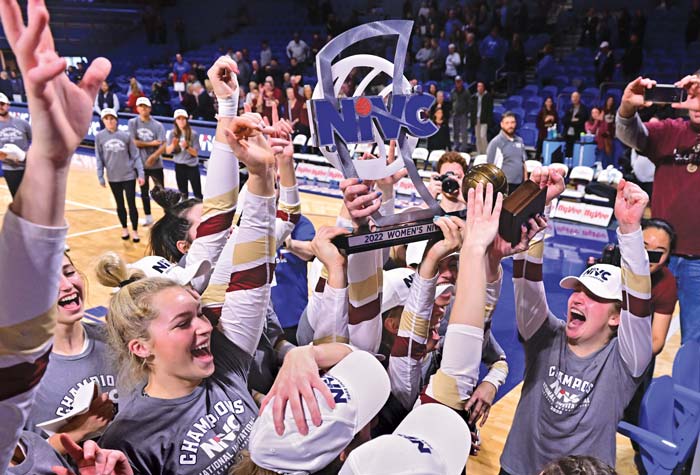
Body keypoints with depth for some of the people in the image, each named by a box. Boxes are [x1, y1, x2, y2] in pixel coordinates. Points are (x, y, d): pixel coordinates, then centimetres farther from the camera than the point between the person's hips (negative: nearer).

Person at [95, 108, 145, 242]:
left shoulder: (126, 135, -3)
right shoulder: (99, 137, -3)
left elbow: (135, 155, 0)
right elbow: (99, 158, 0)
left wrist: (140, 174, -4)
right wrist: (100, 177, -2)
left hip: (129, 175, -1)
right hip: (113, 177, 1)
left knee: (131, 204, 1)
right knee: (120, 204, 14)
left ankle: (135, 231, 12)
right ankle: (124, 228, 30)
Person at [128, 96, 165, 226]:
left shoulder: (158, 125, -5)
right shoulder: (133, 123, -3)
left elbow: (163, 146, -13)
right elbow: (134, 142, -11)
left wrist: (153, 156, -29)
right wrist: (151, 144, -10)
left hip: (156, 164, -1)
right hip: (140, 163, 2)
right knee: (144, 192, 12)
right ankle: (148, 217, 24)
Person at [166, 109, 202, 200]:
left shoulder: (193, 134, -10)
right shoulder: (172, 134, -3)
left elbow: (195, 153, -9)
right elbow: (168, 151, -4)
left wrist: (187, 147, -27)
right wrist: (173, 145, -23)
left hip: (192, 167, -3)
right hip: (179, 166, 3)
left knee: (198, 194, -2)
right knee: (183, 194, 14)